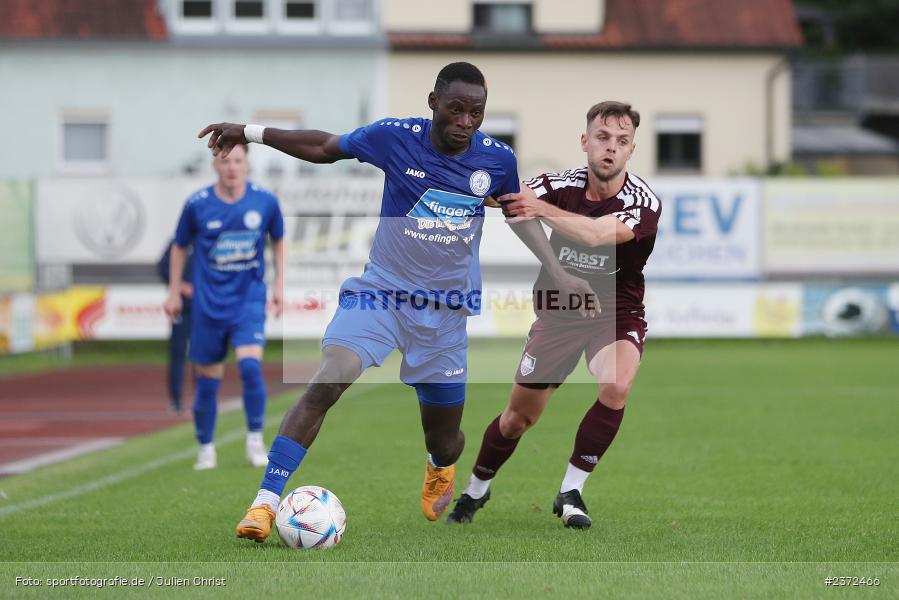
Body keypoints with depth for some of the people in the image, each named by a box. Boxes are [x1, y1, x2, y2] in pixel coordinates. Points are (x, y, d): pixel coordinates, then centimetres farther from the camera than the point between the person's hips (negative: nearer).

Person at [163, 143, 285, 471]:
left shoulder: (265, 202, -5)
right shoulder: (198, 204, -7)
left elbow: (278, 240, 13)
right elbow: (180, 246, 8)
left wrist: (279, 285, 8)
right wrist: (174, 293, 9)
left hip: (249, 300, 0)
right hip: (208, 305, 0)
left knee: (250, 365, -19)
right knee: (207, 379, 4)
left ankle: (255, 441, -4)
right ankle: (205, 448, 22)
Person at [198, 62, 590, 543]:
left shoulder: (497, 159, -6)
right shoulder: (395, 138, -12)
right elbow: (325, 148, 4)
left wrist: (559, 273, 9)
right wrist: (250, 133, 1)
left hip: (446, 311, 2)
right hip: (381, 291, -2)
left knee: (444, 440, 10)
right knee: (326, 383, -26)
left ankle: (440, 470, 51)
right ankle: (265, 503, -23)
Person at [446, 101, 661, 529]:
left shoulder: (643, 203, -20)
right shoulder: (561, 185, -11)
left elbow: (596, 234, -38)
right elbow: (507, 197, -27)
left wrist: (541, 208, -44)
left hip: (616, 315, -2)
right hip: (558, 314, 2)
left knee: (616, 386, -33)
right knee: (517, 417, 9)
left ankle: (571, 492, -16)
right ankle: (476, 490, 37)